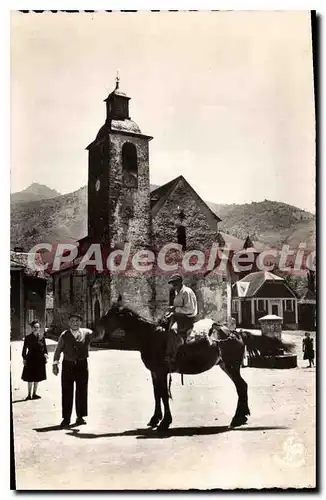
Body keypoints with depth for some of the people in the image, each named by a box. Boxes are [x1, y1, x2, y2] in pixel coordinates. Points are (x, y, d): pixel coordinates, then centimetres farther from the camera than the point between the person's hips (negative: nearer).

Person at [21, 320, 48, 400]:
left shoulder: (42, 337, 1)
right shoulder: (28, 337, -3)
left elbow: (44, 347, 6)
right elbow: (25, 348, 1)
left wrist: (45, 355, -6)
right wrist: (24, 358, -2)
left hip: (40, 359, 3)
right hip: (31, 359, -2)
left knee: (37, 378, 11)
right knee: (30, 378, 1)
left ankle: (34, 394, 22)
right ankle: (29, 394, 12)